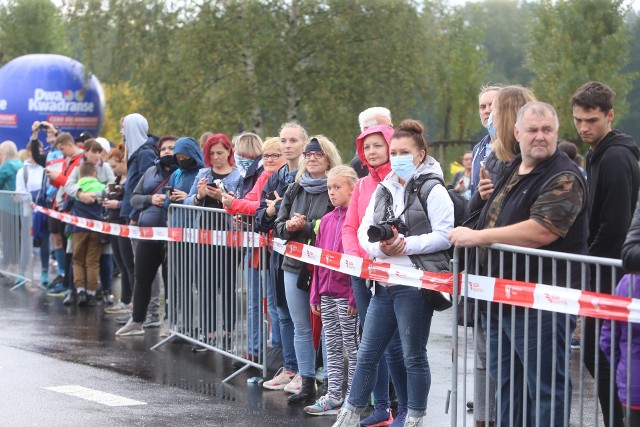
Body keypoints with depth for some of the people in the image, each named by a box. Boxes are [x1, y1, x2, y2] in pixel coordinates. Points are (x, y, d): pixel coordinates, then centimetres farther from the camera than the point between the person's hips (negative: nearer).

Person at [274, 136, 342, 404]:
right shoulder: (294, 190, 13)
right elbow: (278, 226, 14)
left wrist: (305, 227, -16)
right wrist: (288, 227, -8)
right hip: (295, 266, 6)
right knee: (301, 328, 9)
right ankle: (307, 385, 15)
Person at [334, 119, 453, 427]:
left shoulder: (432, 190, -6)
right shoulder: (383, 190, 15)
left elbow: (445, 236, -15)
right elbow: (364, 231, 11)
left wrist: (405, 245, -19)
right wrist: (380, 247, -10)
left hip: (415, 284, -7)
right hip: (384, 284, 7)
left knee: (414, 356, 3)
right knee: (367, 354, 11)